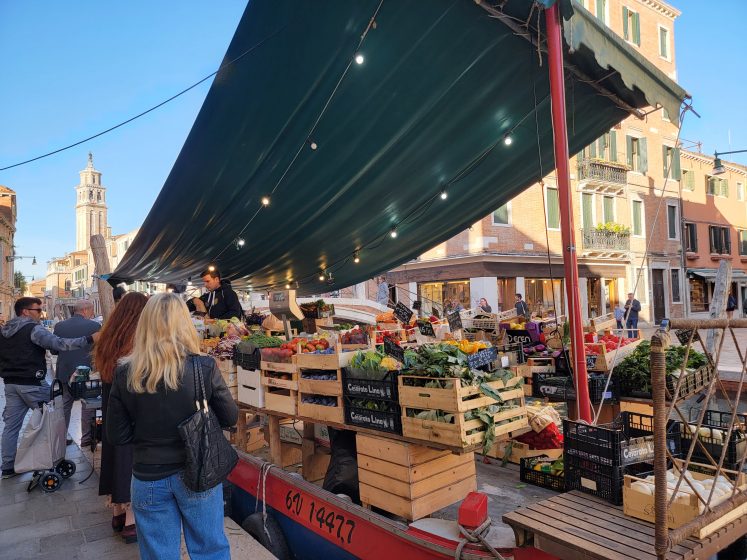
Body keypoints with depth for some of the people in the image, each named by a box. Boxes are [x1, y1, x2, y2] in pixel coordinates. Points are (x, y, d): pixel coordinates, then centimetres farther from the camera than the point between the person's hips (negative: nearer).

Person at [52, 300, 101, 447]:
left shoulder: (59, 326, -1)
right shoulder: (95, 326, -13)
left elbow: (53, 350, 5)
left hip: (64, 373, 4)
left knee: (64, 405, 15)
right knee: (88, 405, 8)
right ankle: (86, 438, 13)